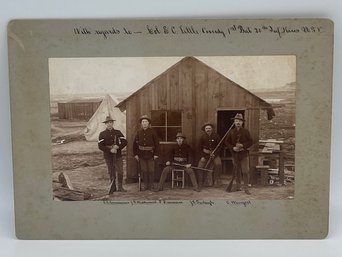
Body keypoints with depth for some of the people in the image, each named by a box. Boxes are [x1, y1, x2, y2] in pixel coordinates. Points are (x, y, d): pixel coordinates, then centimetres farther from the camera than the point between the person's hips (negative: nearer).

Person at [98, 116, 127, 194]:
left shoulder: (118, 132, 6)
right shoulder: (102, 134, 0)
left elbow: (124, 142, 2)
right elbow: (100, 146, -8)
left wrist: (118, 147, -15)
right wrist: (110, 150, -18)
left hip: (118, 155, 1)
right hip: (108, 156, -1)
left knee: (120, 172, -3)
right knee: (111, 172, 7)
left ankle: (120, 187, 11)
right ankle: (113, 187, 20)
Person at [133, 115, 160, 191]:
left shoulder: (152, 132, -2)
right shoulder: (139, 132, 5)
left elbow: (157, 143, -2)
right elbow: (135, 144, 8)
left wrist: (156, 154, -6)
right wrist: (135, 154, 3)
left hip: (150, 154, -2)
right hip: (141, 155, 2)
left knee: (151, 171, 3)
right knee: (144, 171, 7)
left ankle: (151, 185, 13)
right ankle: (145, 185, 16)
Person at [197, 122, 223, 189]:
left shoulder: (216, 136, -1)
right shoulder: (202, 137, 3)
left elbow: (220, 147, 0)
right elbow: (200, 148, 5)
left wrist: (214, 154, -14)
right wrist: (202, 157, -8)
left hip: (215, 154, -1)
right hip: (205, 155, 1)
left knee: (218, 164, -30)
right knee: (200, 167, -15)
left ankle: (217, 180, -12)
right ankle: (200, 184, 0)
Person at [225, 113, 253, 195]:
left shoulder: (245, 131, -1)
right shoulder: (231, 132, 4)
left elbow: (250, 142, -2)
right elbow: (227, 142, 6)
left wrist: (243, 145, -16)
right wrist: (233, 148, -10)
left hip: (244, 154, -2)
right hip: (235, 154, 2)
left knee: (246, 171, -6)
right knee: (237, 171, 10)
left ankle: (246, 188, 1)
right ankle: (238, 187, 22)